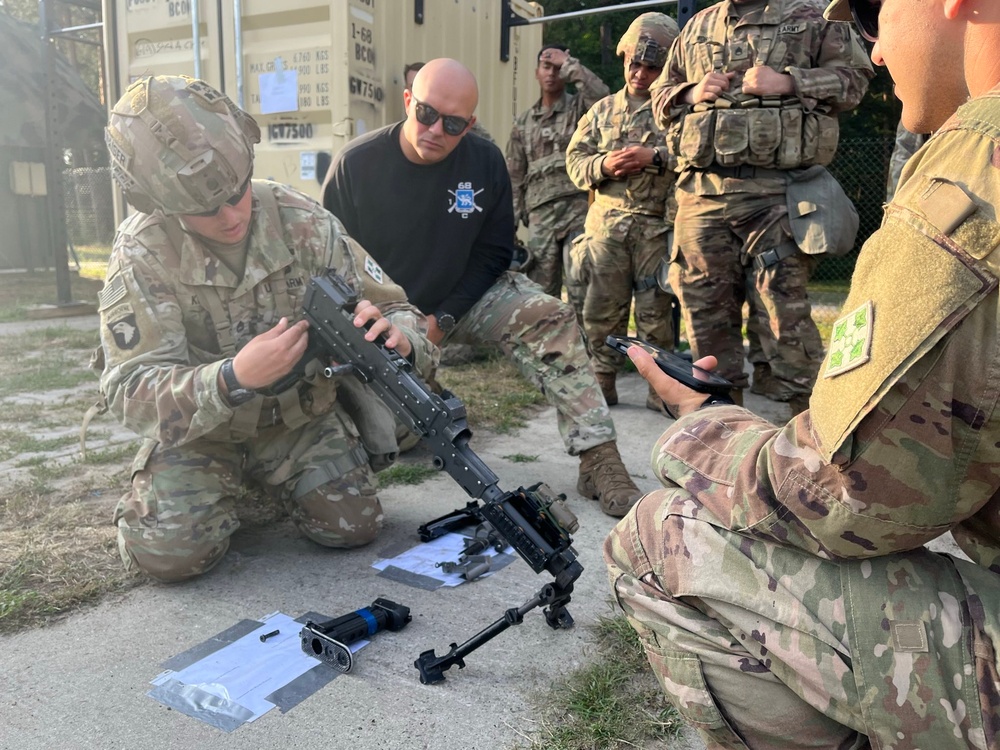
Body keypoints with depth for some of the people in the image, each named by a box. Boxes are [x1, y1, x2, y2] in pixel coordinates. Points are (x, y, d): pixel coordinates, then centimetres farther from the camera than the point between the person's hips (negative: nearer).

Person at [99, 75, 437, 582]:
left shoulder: (301, 222, -16)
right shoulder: (142, 254, -20)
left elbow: (396, 310, -15)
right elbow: (130, 393, -25)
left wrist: (396, 335, -42)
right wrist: (233, 379, -44)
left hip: (303, 416, 2)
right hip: (197, 427, -1)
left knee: (353, 526, -11)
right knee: (170, 554, -18)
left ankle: (272, 479, 21)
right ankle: (229, 483, 16)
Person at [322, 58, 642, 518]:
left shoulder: (485, 163, -8)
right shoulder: (356, 164, -12)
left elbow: (493, 253, -2)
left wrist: (445, 318, -14)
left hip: (461, 301, 2)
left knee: (547, 317, -24)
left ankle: (598, 459, -25)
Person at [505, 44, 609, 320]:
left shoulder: (579, 107, 9)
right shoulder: (524, 122, 18)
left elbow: (601, 94, -16)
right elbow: (514, 176, 15)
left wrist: (569, 64, -5)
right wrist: (510, 222, 6)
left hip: (578, 208, -3)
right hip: (540, 215, 4)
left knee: (581, 292, -9)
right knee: (541, 293, 4)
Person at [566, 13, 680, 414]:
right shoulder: (603, 110, 18)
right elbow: (575, 160, 12)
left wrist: (655, 157, -17)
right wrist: (604, 165, -8)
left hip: (656, 225, -3)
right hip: (607, 222, 3)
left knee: (655, 309, -2)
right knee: (602, 307, 4)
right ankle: (603, 381, 14)